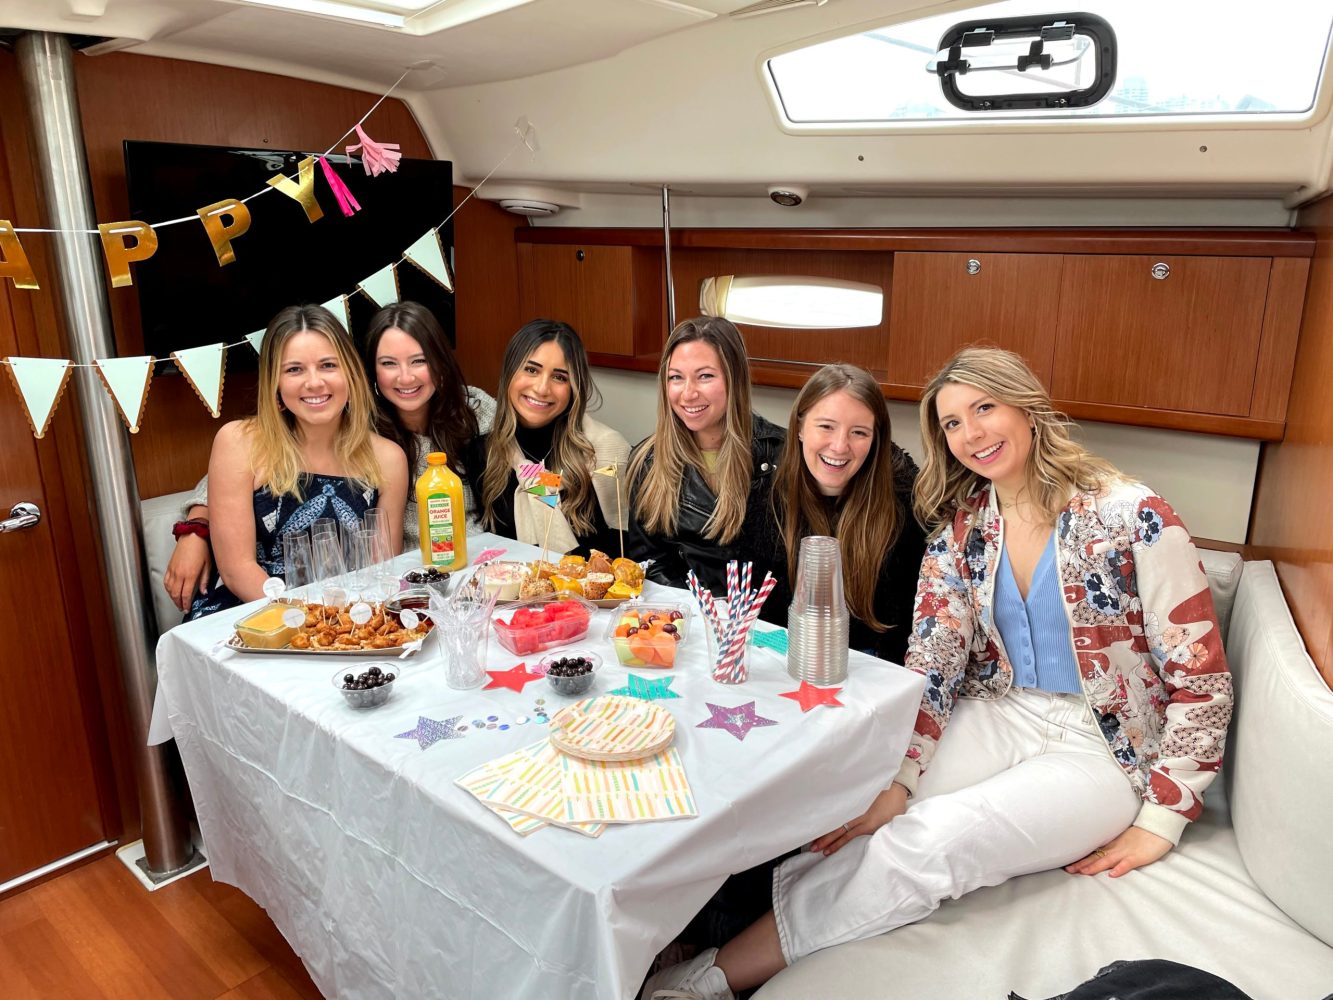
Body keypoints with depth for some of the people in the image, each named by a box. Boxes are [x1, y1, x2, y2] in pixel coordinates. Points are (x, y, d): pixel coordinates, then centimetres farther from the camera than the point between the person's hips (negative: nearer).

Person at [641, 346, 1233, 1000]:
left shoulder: (1131, 518, -13)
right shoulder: (961, 526, 0)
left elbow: (1202, 682, -9)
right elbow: (930, 667, -5)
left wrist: (1159, 822, -12)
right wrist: (896, 785, -17)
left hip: (1103, 750, -5)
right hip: (997, 716, 5)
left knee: (932, 838, -30)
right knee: (851, 822, -25)